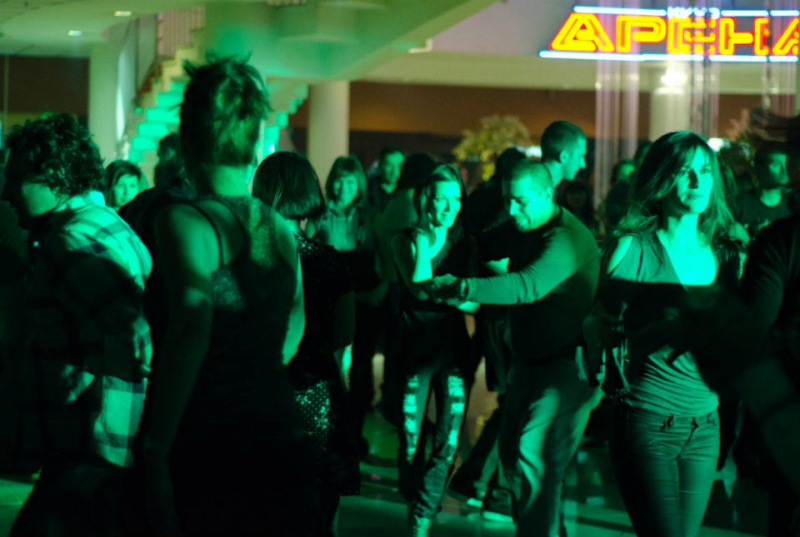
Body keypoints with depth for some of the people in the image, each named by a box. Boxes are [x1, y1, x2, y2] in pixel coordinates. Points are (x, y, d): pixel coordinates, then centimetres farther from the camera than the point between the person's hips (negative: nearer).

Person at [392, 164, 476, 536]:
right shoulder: (407, 240, 1)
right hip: (415, 347, -2)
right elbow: (420, 288, -15)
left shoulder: (464, 244, 7)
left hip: (453, 348, 2)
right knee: (410, 439, -3)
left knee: (449, 441, -8)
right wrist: (424, 242, -16)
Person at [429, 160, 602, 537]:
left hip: (567, 365, -9)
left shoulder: (566, 239, -23)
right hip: (531, 361, 9)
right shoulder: (519, 229, 5)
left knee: (535, 460, -16)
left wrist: (460, 288, -42)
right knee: (513, 453, 15)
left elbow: (527, 286, -37)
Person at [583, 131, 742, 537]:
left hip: (705, 426, 5)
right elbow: (597, 336, -10)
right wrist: (663, 330, -24)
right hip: (648, 423, -5)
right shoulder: (633, 248, -6)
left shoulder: (725, 255, 7)